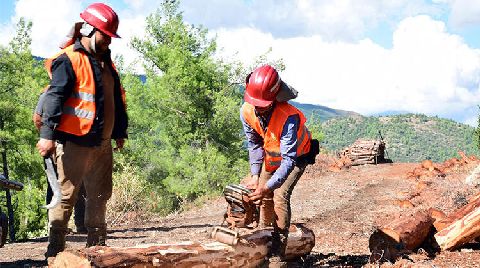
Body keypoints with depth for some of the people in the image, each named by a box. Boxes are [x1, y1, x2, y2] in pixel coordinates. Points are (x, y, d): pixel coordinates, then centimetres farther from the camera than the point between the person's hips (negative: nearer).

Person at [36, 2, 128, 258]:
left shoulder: (105, 62, 17)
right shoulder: (68, 60, -10)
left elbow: (117, 99, 24)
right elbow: (54, 97, -18)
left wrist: (120, 131, 26)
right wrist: (48, 134, -25)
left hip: (102, 143, 8)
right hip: (74, 143, -8)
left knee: (100, 195, 14)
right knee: (66, 196, -4)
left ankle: (96, 245, 26)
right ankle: (55, 249, 4)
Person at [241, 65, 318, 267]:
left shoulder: (288, 117, -42)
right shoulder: (246, 111, -24)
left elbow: (288, 160, -42)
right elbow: (254, 145, -9)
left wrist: (267, 186, -48)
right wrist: (255, 175, -19)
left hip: (297, 156, -6)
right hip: (271, 155, 6)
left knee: (280, 196, -21)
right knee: (264, 197, 10)